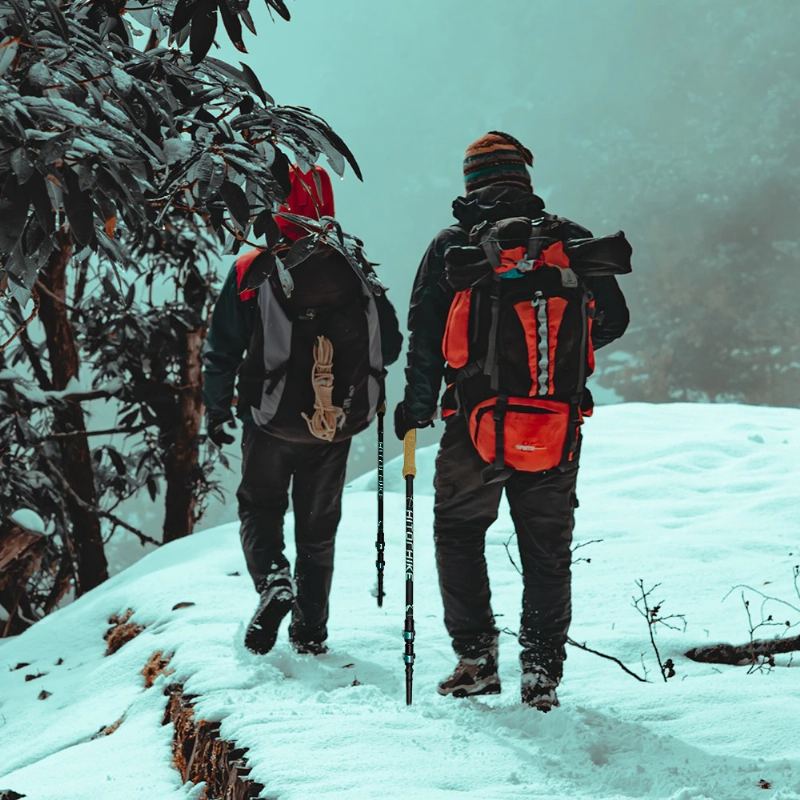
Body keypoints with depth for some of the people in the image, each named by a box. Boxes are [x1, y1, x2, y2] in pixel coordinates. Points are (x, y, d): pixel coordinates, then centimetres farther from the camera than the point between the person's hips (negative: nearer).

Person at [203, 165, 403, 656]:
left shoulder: (251, 272, -8)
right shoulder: (357, 271, -1)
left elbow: (222, 352, -4)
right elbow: (390, 348, 7)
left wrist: (216, 410, 10)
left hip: (271, 423, -2)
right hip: (337, 428, 2)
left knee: (260, 508, 15)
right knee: (319, 524, 15)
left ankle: (272, 579, -12)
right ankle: (311, 630, 17)